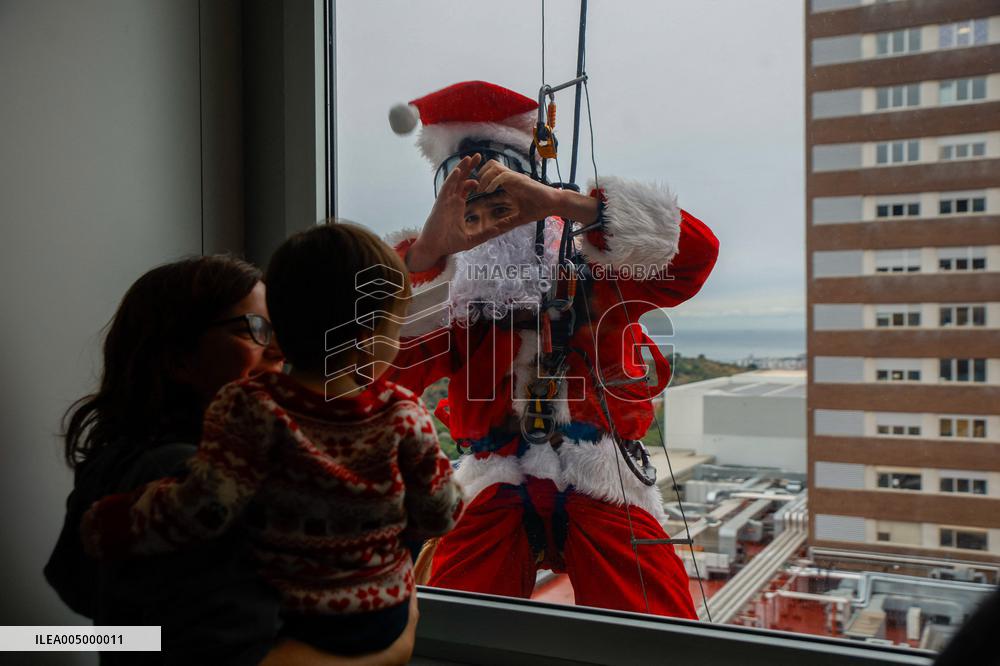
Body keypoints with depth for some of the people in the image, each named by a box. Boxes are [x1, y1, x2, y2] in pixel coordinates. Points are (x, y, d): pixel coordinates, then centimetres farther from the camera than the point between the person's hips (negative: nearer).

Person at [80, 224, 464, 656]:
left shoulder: (250, 408, -22)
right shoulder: (404, 415, -17)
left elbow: (202, 508, -25)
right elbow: (437, 516, -9)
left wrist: (106, 526, -10)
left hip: (286, 621, -1)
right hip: (384, 618, 1)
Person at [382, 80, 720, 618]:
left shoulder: (591, 275, 1)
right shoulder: (447, 303, 4)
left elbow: (695, 252, -16)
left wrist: (560, 203, -26)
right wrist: (428, 249, -30)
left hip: (604, 496, -1)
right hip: (495, 497, 1)